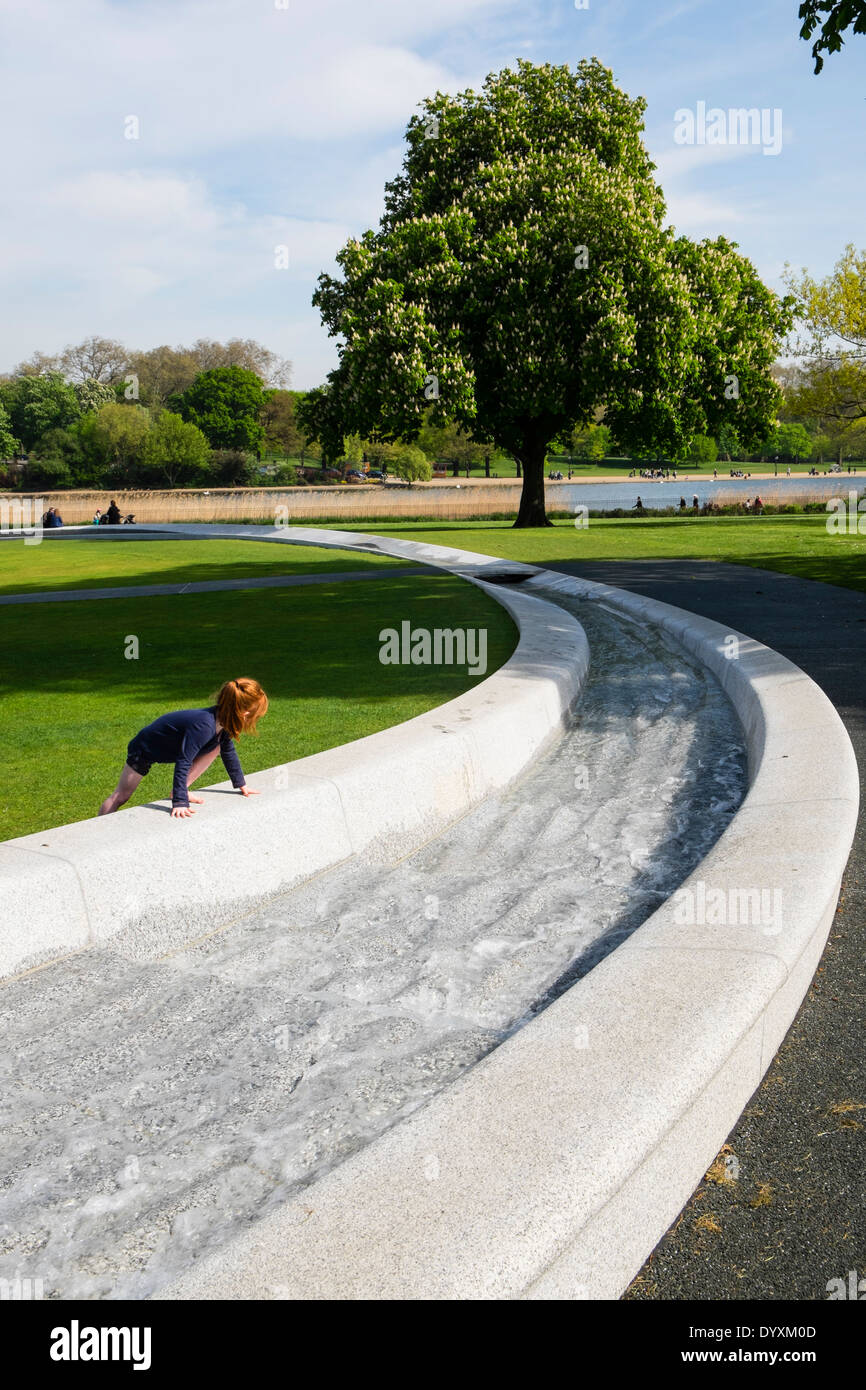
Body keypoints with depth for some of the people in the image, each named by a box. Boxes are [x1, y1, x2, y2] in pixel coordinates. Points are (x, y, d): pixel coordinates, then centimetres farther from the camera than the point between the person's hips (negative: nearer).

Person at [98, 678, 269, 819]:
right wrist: (179, 803, -41)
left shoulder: (223, 721, -14)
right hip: (144, 748, -8)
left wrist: (241, 785, 11)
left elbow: (229, 752, 4)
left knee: (216, 747, -4)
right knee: (121, 797, 0)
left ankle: (180, 790, -1)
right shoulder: (204, 725, -40)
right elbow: (183, 762, -40)